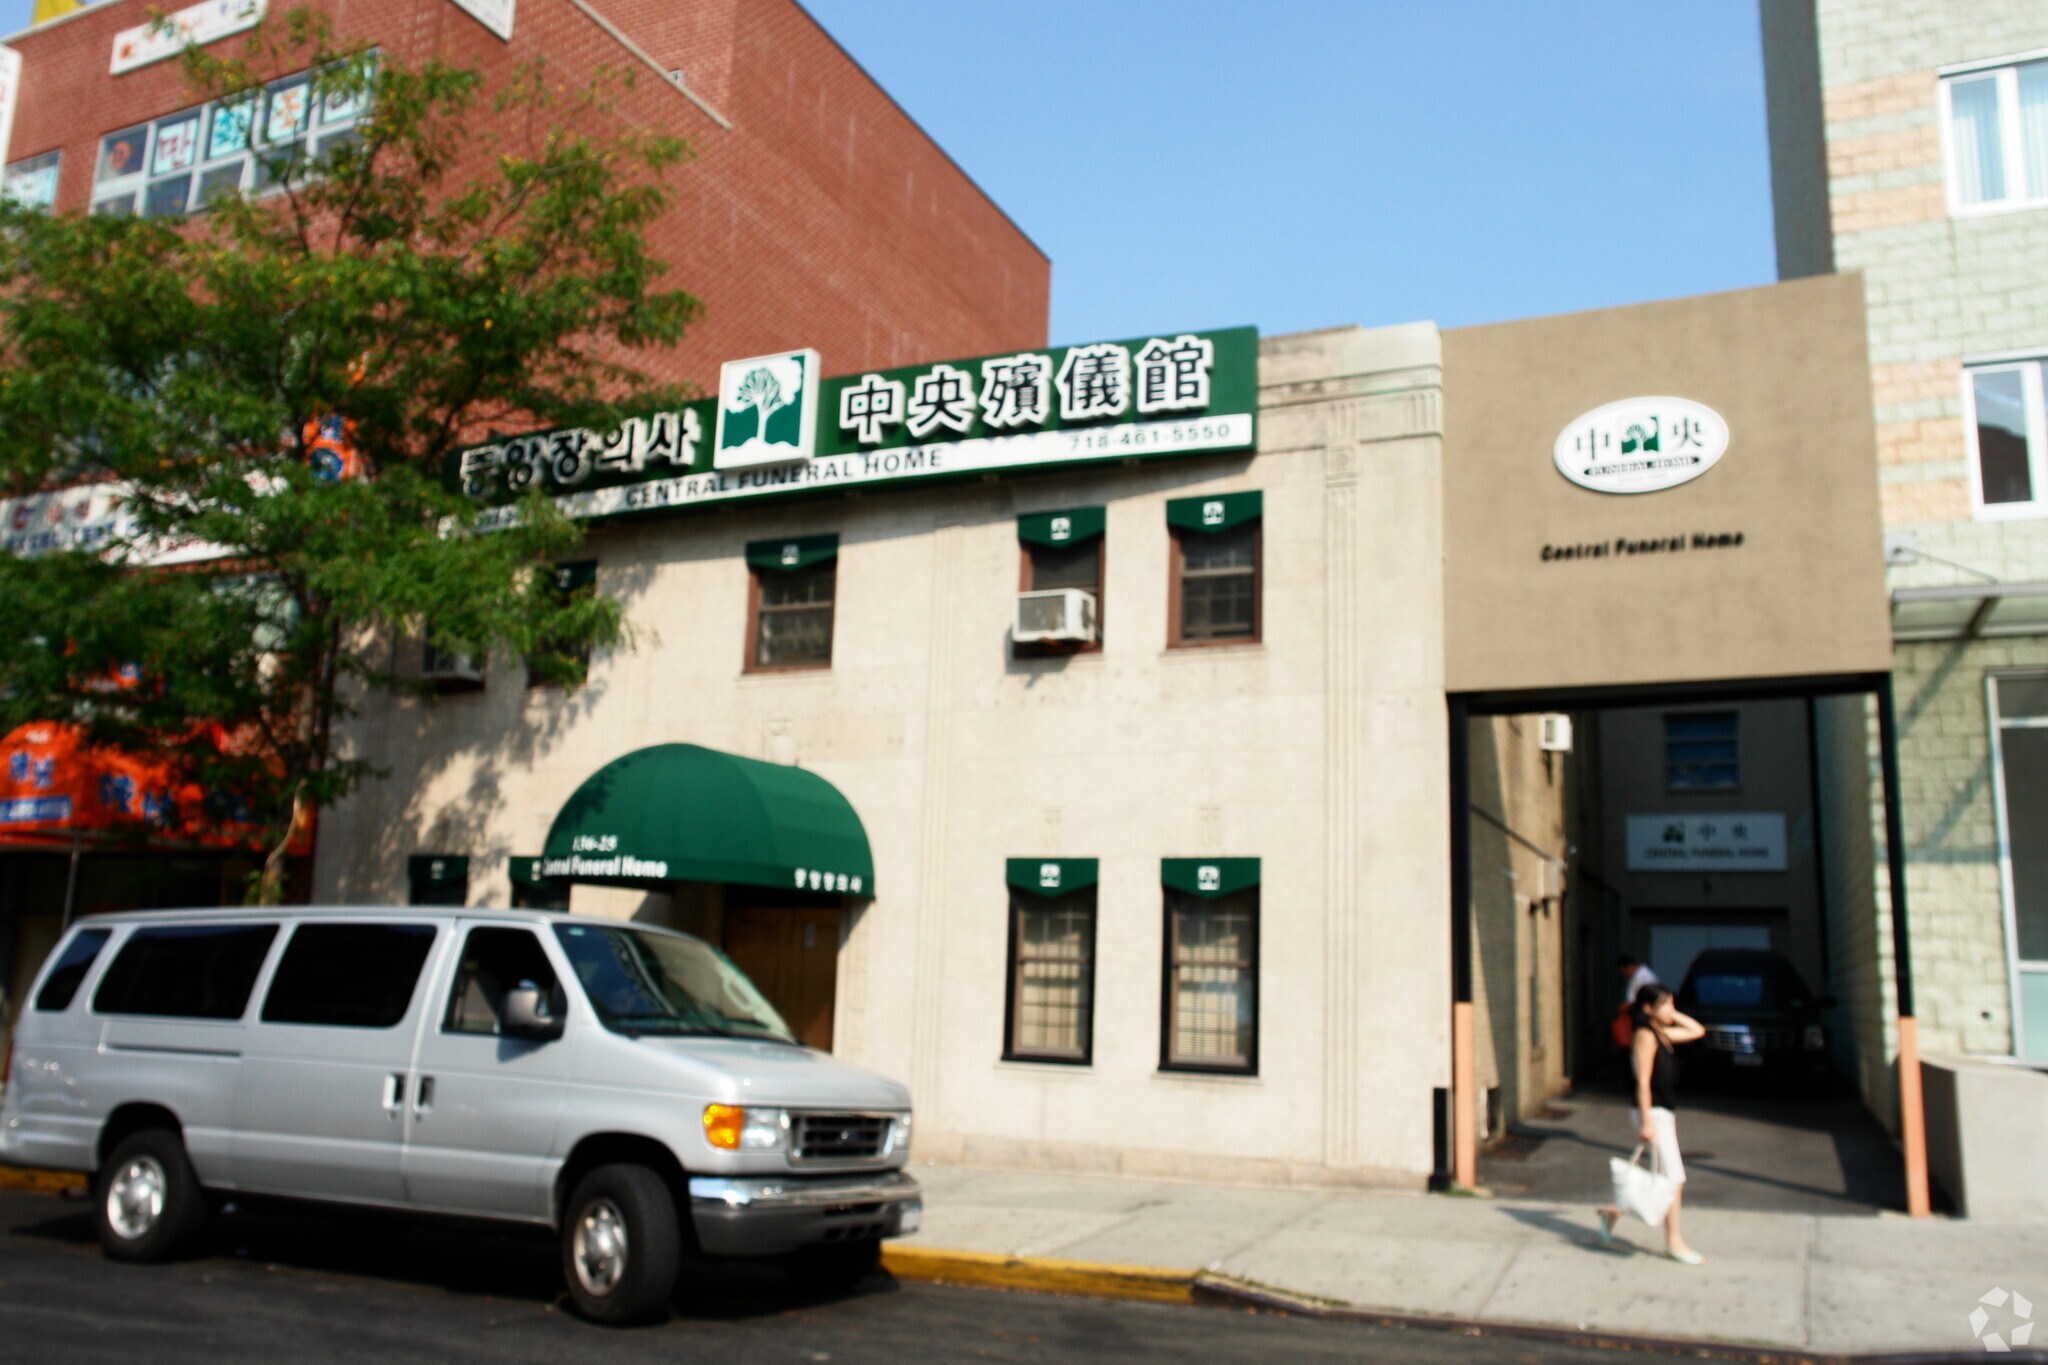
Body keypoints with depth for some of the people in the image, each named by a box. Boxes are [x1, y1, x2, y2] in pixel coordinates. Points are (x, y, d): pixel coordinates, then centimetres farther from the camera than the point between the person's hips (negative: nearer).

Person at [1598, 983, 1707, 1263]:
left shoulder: (1662, 1033, 11)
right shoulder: (1645, 1035, -16)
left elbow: (1697, 1031, 21)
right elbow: (1643, 1082, -19)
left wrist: (1672, 1015, 9)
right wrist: (1646, 1122, -21)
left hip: (1666, 1113, 9)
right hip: (1654, 1113, -9)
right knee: (1674, 1178, -4)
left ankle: (1614, 1212, 23)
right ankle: (1673, 1241, 6)